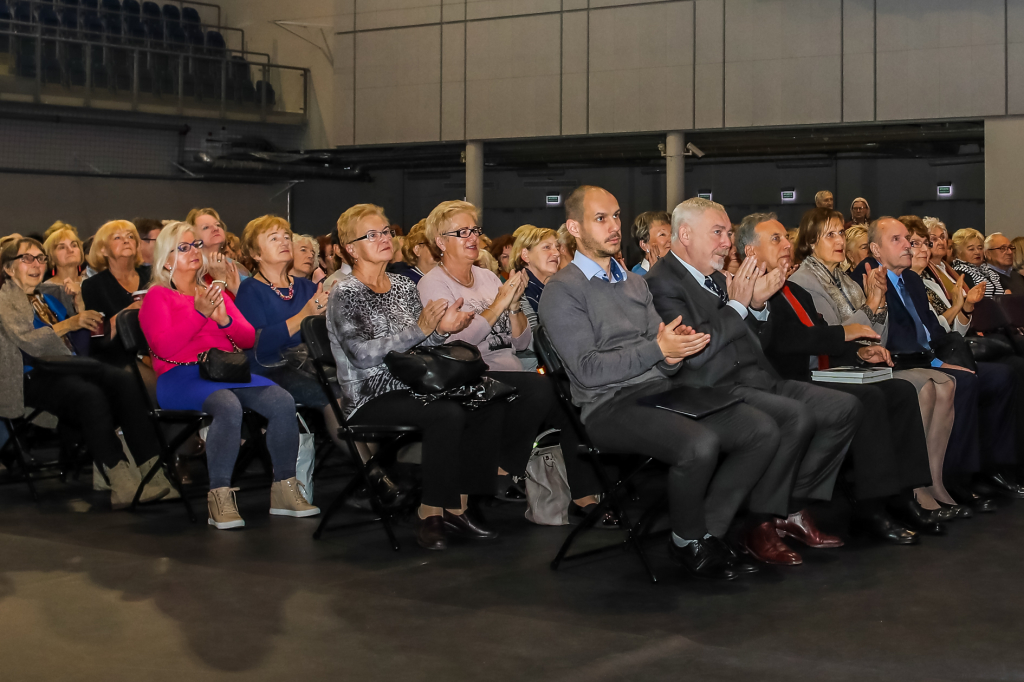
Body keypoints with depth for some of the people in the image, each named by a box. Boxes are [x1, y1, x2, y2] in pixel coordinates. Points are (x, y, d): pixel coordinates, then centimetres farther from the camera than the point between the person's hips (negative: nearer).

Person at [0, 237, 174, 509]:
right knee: (90, 394, -36)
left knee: (124, 381, -25)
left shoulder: (50, 297, 25)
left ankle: (154, 470, -33)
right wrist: (68, 324, -20)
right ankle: (122, 482, -38)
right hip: (36, 377, -6)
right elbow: (27, 341, -13)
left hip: (73, 365, 6)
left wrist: (80, 307, 8)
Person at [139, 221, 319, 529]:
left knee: (283, 401, -24)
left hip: (227, 371, 5)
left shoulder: (215, 293, 26)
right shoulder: (157, 296, 9)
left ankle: (284, 490, -18)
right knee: (228, 406, -38)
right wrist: (200, 313, -18)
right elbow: (165, 347, -8)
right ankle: (220, 499, -35)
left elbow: (248, 339, 15)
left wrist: (224, 319, -6)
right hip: (182, 376, -5)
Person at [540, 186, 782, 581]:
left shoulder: (635, 283, 22)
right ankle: (687, 542, -8)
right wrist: (658, 348, -18)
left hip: (660, 392, 8)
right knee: (700, 443, -33)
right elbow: (588, 370, -12)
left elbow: (663, 356, 16)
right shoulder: (562, 292, -2)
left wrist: (675, 356, -10)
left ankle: (709, 530, -1)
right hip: (610, 406, -7)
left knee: (763, 432, -11)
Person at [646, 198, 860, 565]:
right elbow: (696, 351, -19)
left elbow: (760, 340, 24)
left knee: (844, 407, -4)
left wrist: (758, 304, 4)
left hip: (758, 380, 10)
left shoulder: (718, 279, 21)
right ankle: (760, 524, -15)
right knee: (796, 417, -31)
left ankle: (794, 507, 3)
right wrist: (737, 304, -11)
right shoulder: (662, 283, -7)